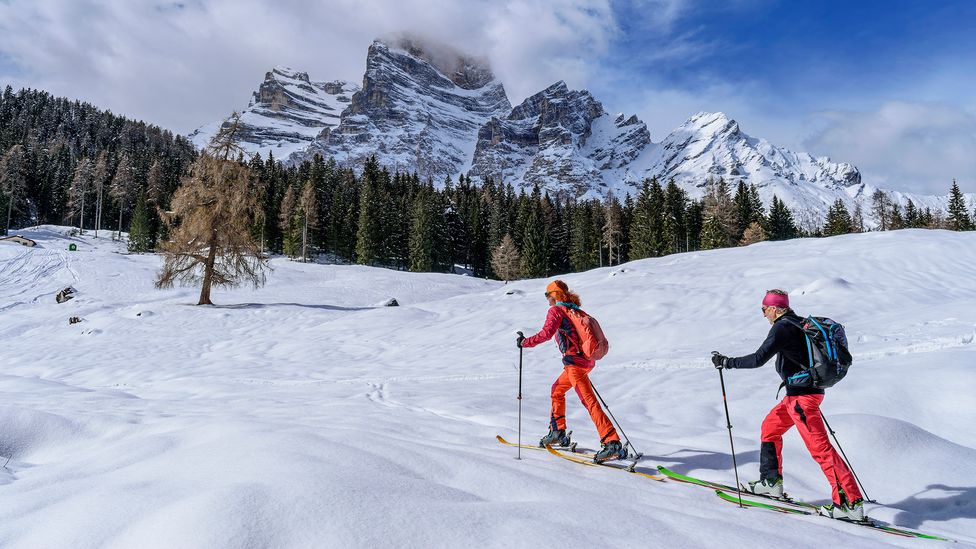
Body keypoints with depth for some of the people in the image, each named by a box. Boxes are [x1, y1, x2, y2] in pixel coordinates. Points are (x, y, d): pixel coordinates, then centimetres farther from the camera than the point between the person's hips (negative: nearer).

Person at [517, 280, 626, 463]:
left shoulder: (556, 310, -5)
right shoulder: (575, 311, 19)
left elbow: (546, 333, -17)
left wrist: (525, 342, -7)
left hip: (574, 361, -9)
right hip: (586, 360, 9)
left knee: (589, 401, -13)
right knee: (557, 390, 24)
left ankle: (613, 443, -19)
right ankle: (557, 433, 30)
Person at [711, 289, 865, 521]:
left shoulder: (782, 328, -15)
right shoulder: (801, 324, 12)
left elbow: (758, 358, -21)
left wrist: (725, 361, -12)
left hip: (802, 396, -10)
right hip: (810, 389, 10)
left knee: (819, 447, -7)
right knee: (770, 426, 19)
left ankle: (851, 502, -3)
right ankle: (771, 481, 26)